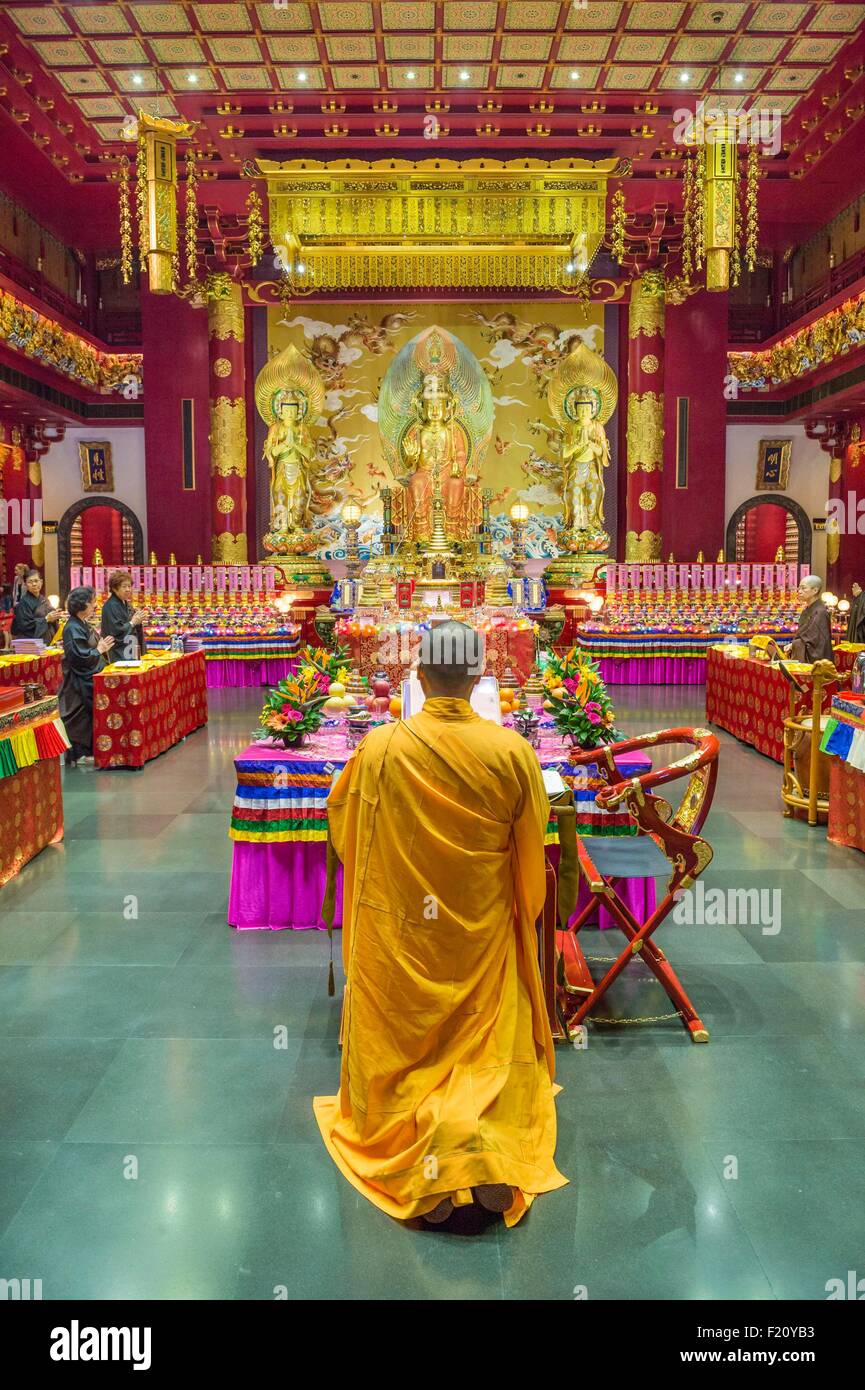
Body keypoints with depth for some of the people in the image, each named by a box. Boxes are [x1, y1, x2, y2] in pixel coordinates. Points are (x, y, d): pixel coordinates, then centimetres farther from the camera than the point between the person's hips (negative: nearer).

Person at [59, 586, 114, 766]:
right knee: (81, 718, -4)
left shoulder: (84, 625, 12)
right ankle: (78, 754, 4)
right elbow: (79, 657, -24)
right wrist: (99, 650, -14)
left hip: (90, 680, 10)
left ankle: (87, 750, 19)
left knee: (89, 716, 12)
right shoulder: (73, 629, -17)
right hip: (80, 683, -10)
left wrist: (102, 647, 6)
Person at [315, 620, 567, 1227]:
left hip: (397, 936, -1)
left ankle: (426, 1163, -8)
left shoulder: (380, 749, -15)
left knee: (400, 1051, 14)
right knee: (487, 1051, 18)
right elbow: (533, 854, -3)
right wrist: (519, 916, 15)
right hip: (484, 939, 1)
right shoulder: (513, 751, -13)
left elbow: (341, 816, 5)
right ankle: (490, 1145, -6)